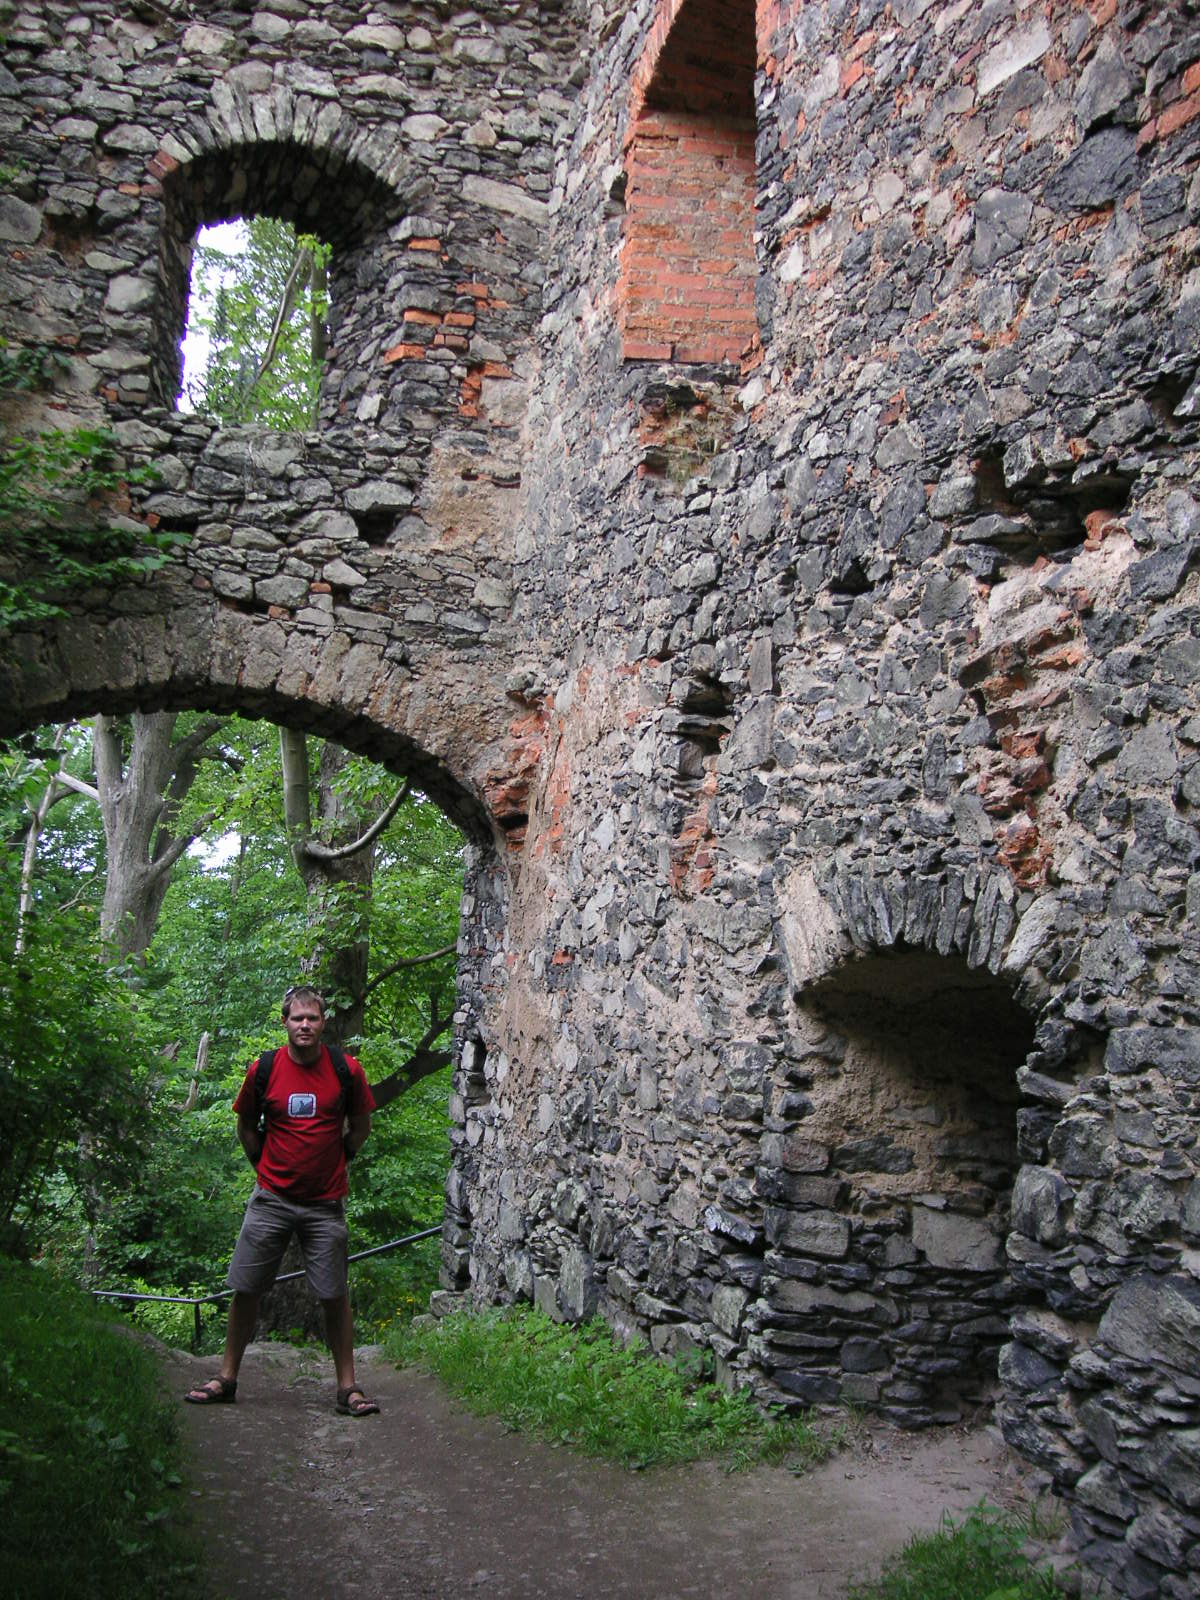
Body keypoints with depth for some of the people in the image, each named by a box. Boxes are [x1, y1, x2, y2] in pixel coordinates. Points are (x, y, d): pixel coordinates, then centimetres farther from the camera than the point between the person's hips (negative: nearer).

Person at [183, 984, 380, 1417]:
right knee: (244, 1289, 6)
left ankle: (347, 1388, 11)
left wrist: (335, 1162, 8)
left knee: (335, 1296, 1)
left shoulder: (346, 1069, -4)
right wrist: (266, 1167, 8)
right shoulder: (264, 1069, -3)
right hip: (271, 1199, 1)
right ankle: (227, 1378, 23)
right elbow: (246, 1126, 13)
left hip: (325, 1203, -1)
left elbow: (360, 1126, 11)